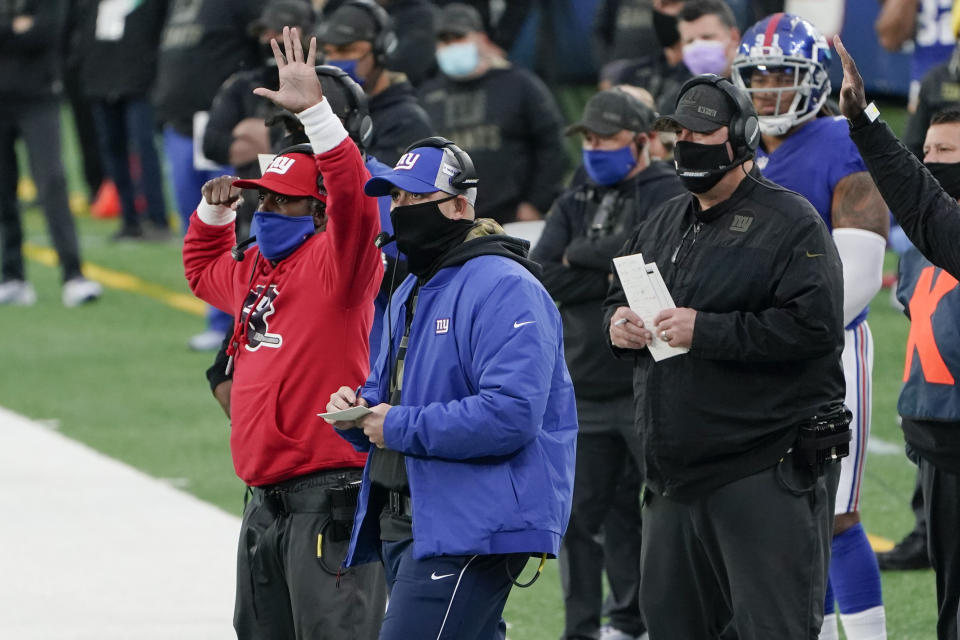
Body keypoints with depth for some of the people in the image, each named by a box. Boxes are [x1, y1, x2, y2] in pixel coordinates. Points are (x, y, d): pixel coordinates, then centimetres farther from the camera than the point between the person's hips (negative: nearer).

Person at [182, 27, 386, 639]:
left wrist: (314, 111, -34)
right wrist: (214, 213, 24)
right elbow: (204, 273, 41)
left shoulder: (334, 262, -8)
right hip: (266, 499, 10)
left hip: (329, 494, -10)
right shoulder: (254, 268, 18)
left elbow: (353, 198, -28)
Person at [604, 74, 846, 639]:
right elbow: (619, 297, 29)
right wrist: (618, 322, 3)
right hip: (675, 475, 8)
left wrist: (706, 332, -20)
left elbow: (813, 326, -20)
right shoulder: (665, 224, 17)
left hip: (768, 477, -8)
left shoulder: (791, 223, -9)